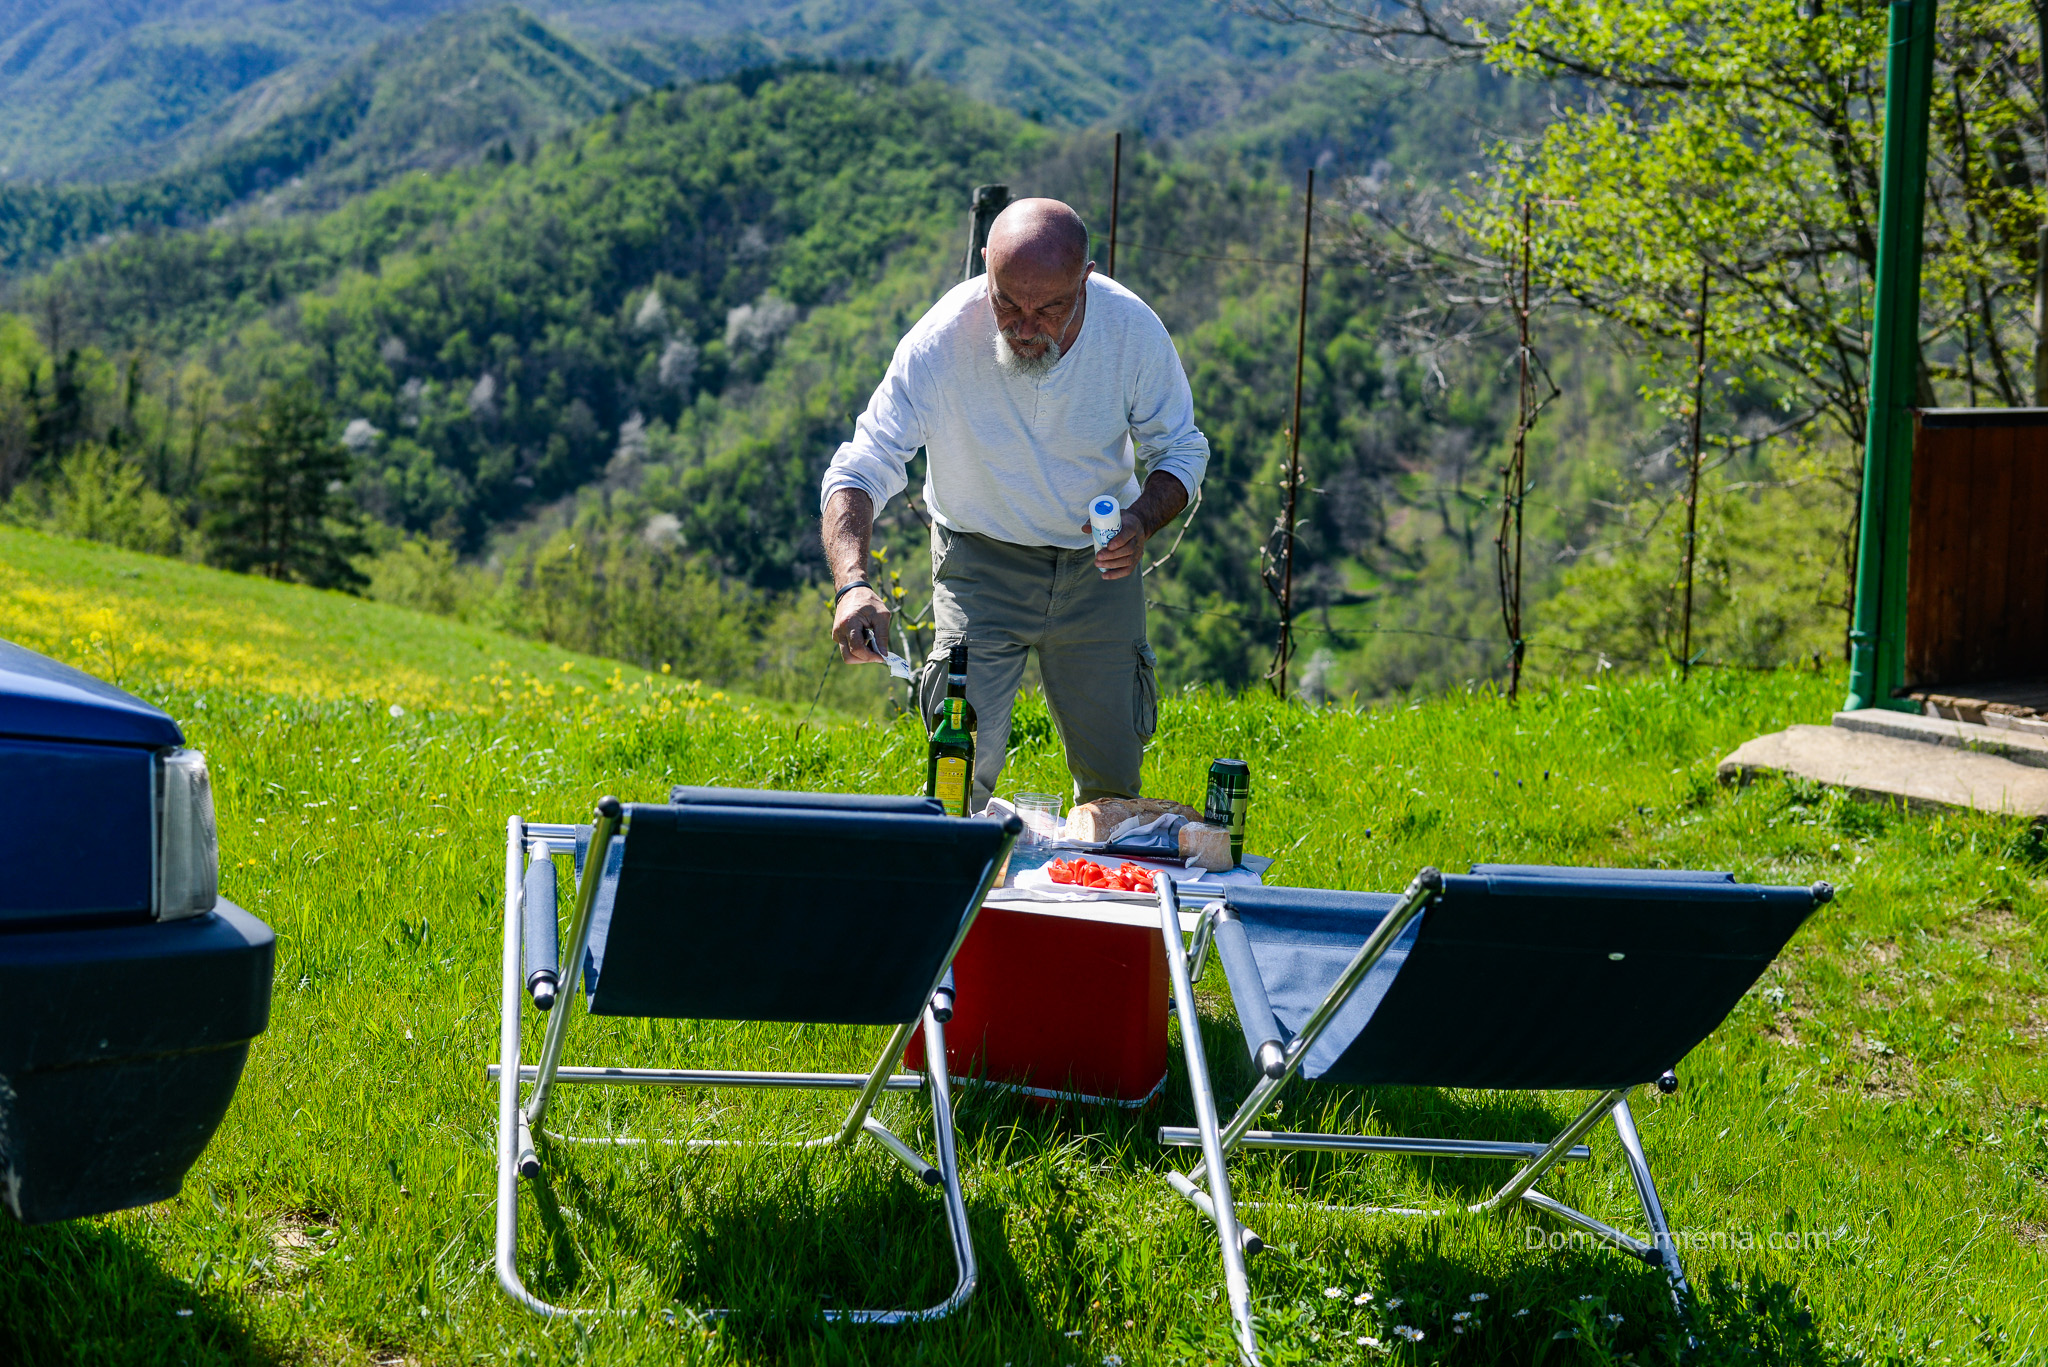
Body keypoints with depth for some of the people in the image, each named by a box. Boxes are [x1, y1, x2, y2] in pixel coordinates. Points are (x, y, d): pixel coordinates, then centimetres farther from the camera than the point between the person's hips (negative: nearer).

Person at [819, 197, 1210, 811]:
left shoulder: (1133, 330, -22)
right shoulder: (942, 340, -27)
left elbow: (1181, 450, -5)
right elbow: (858, 472, -25)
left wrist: (1142, 521, -27)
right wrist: (853, 583, -43)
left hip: (1098, 559, 2)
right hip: (982, 556, -2)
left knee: (1112, 774, 8)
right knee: (964, 764, -14)